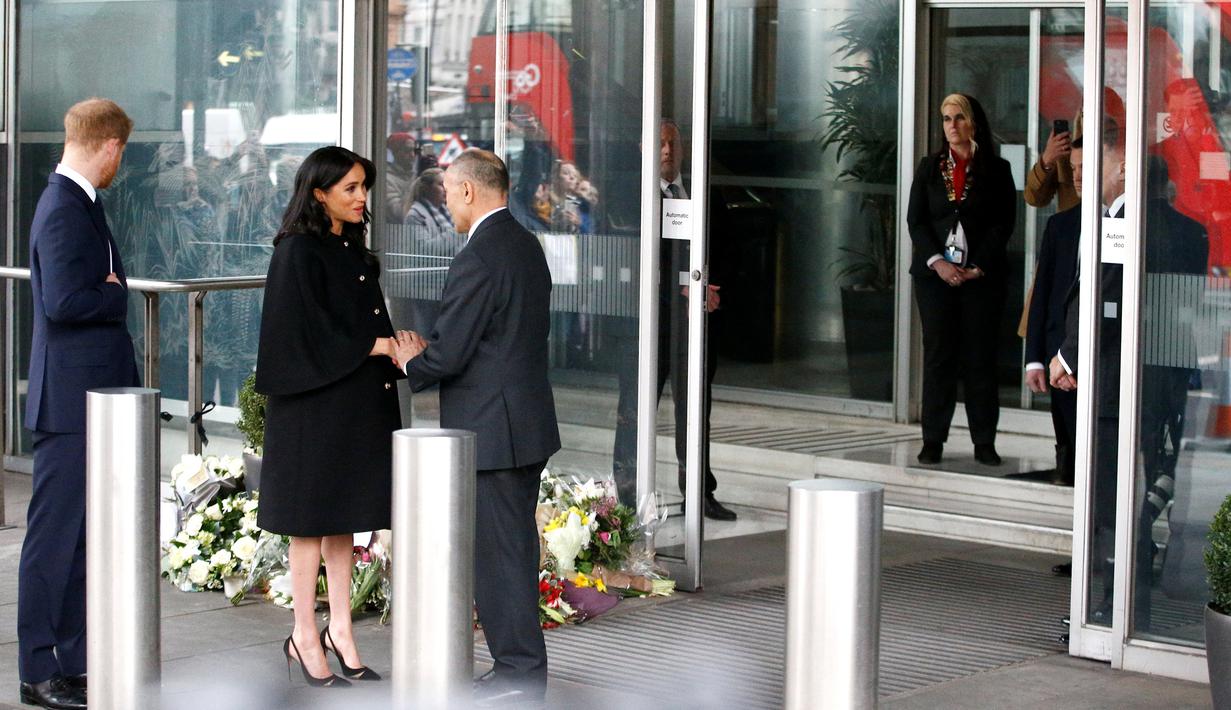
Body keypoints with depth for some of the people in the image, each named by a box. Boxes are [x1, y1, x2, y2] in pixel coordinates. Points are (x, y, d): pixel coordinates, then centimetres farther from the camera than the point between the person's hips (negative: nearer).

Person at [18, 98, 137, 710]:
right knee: (54, 537, -4)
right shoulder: (64, 212, -17)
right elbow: (64, 302, -26)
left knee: (84, 535, 14)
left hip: (96, 394, 10)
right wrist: (117, 296, -11)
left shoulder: (79, 205, 15)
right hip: (69, 400, -10)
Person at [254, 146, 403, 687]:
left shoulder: (353, 250, 13)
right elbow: (310, 333, -17)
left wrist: (396, 347, -1)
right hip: (314, 406, -8)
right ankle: (305, 637, 7)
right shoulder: (298, 252, -13)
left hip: (357, 403, 8)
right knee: (311, 519, 0)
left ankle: (340, 629, 18)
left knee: (343, 518, 11)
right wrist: (381, 345, -16)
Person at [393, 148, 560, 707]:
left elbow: (449, 354, -20)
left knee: (496, 551, -2)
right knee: (516, 547, 16)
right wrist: (430, 353, 10)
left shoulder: (478, 259, -20)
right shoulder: (526, 247, 11)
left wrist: (413, 364, 1)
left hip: (489, 430, -10)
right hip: (529, 425, 10)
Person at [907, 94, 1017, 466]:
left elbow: (1004, 224, 0)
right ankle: (933, 440, 5)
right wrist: (938, 263, -9)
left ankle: (984, 442, 5)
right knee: (938, 355, 1)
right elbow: (915, 220, 5)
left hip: (982, 277, -2)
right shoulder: (930, 167, 11)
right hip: (935, 274, 2)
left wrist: (978, 267, -10)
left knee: (980, 357, 0)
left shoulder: (996, 170, 5)